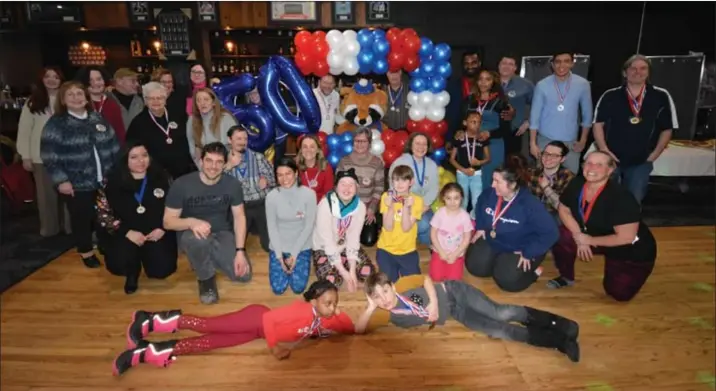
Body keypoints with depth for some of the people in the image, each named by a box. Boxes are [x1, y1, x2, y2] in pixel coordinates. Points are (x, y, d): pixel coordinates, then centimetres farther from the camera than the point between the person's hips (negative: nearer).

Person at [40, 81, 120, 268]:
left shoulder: (98, 119, 8)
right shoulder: (56, 123, -5)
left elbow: (114, 146, 11)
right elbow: (49, 155, -10)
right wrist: (61, 180, -15)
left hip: (105, 181, 4)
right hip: (77, 184, -4)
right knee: (82, 219, 7)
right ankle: (86, 252, 25)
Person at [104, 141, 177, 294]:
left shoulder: (160, 177, 3)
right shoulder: (115, 182, 2)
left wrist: (162, 229, -12)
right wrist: (128, 232, -15)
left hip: (157, 233, 0)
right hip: (128, 233, 0)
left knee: (161, 269, -18)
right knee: (117, 264, -26)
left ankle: (146, 255, 21)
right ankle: (133, 271, 14)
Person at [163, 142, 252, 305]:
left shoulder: (233, 184, -10)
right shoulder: (181, 185, -18)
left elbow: (239, 217, -7)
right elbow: (168, 221, -14)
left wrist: (240, 251, -18)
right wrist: (191, 222, -37)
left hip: (222, 234, 3)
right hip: (191, 235, -2)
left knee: (244, 274, -14)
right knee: (199, 239, -40)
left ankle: (211, 258, 18)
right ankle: (206, 278, -8)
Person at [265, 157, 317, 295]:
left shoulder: (309, 194, -16)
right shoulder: (272, 196, -14)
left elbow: (309, 226, -11)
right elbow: (272, 227, -6)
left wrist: (294, 254, -13)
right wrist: (279, 255, -12)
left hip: (301, 247, 0)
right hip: (278, 247, 1)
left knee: (298, 288, -4)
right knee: (278, 289, -2)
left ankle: (294, 261, 25)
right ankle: (285, 262, 27)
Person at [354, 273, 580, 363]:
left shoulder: (402, 285, -16)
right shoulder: (386, 315, -11)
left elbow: (427, 279, -4)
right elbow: (359, 330, -15)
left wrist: (433, 302, -18)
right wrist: (370, 308, -28)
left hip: (453, 292, -2)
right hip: (454, 313, 2)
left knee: (500, 313, -20)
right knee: (499, 331, -12)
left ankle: (558, 323, -4)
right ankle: (559, 340, -3)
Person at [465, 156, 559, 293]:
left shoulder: (531, 205, -31)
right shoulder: (490, 195, -14)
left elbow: (550, 233, -28)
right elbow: (480, 204, 13)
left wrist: (528, 253, -26)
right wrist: (480, 227, 6)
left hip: (519, 250, -5)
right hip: (492, 241, 5)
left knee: (506, 280, -20)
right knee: (475, 267, -5)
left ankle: (533, 271, 10)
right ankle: (499, 262, 22)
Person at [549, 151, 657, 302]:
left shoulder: (621, 198, -34)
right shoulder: (576, 185, -16)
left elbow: (626, 237, -33)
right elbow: (564, 210, -3)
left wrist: (589, 240, -23)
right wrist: (579, 237, -16)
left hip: (632, 251, -5)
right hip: (594, 237, 5)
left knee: (619, 293, -7)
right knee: (559, 237, -16)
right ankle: (567, 277, 10)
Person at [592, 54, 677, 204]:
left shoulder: (661, 97, -3)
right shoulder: (610, 96, -4)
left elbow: (667, 129, 5)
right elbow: (598, 124, 0)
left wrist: (653, 156, 0)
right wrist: (604, 151, -8)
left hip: (641, 162, 1)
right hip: (611, 159, -1)